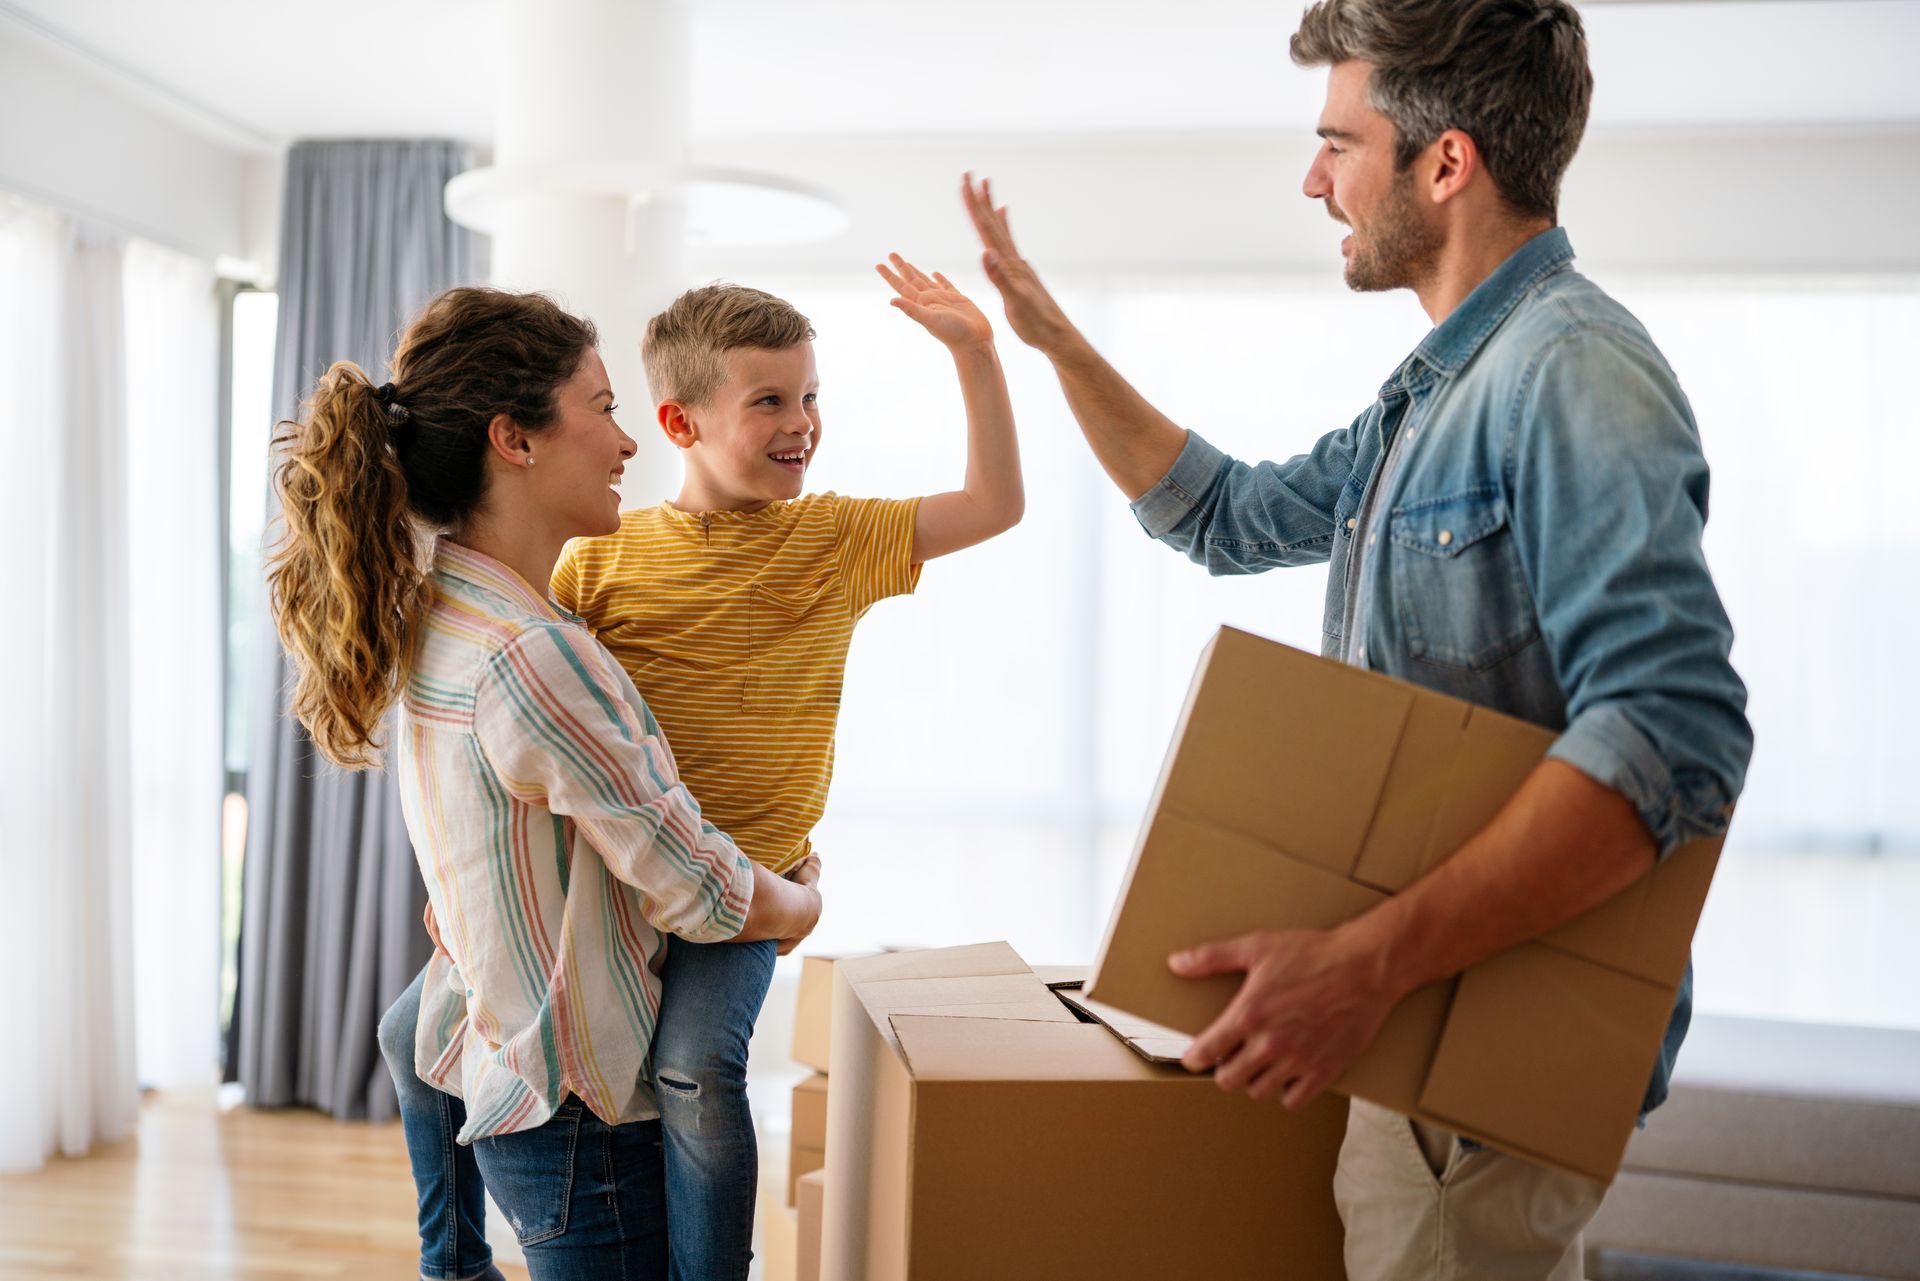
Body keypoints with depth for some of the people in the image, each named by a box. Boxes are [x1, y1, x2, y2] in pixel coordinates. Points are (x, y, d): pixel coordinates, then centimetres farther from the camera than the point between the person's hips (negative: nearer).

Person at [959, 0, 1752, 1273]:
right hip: (1425, 1024, 10)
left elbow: (1675, 736, -32)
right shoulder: (1440, 391, 13)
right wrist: (1057, 340, 21)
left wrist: (1369, 960, -36)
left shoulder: (1573, 370, -20)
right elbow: (1228, 515, 26)